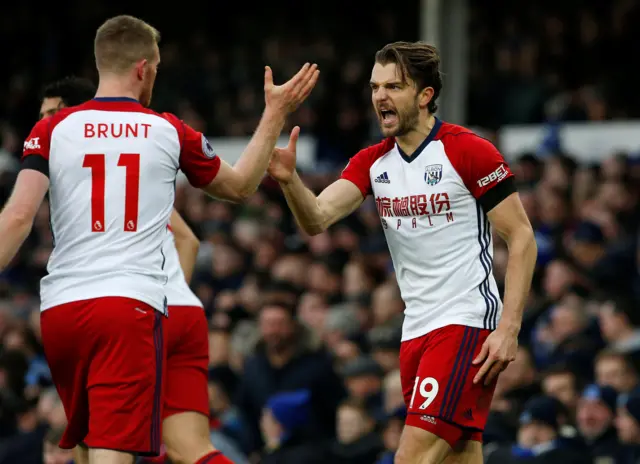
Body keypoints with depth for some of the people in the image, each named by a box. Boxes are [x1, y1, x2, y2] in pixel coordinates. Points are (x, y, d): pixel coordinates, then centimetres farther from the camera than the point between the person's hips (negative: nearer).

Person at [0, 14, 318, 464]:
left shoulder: (53, 129, 6)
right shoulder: (170, 132, 7)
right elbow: (240, 186, 24)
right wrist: (275, 113, 33)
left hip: (60, 308, 3)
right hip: (131, 307, -3)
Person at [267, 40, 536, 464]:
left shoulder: (469, 151, -8)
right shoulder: (373, 162, 10)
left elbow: (522, 237, -8)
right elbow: (317, 219, -4)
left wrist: (509, 328, -16)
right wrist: (289, 179, -26)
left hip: (467, 322, -7)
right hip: (417, 331, 7)